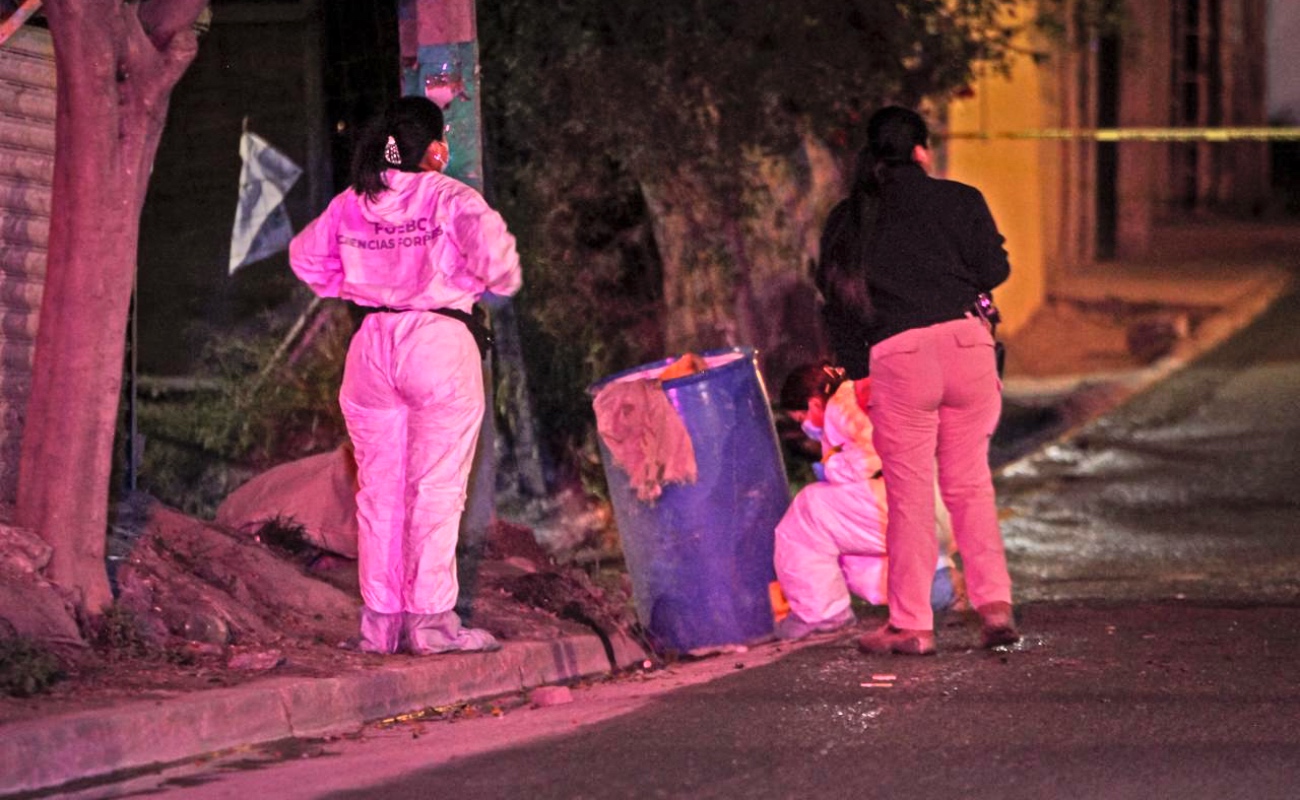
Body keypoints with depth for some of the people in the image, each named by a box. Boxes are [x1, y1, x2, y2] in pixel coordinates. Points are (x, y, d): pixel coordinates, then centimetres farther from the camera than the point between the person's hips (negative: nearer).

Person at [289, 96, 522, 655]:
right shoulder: (448, 198, -7)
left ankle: (380, 619, 11)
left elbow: (306, 256, 18)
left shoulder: (351, 205, 8)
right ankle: (430, 618, -6)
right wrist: (500, 281, 0)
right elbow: (490, 246, -20)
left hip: (372, 346, 5)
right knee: (436, 488, -2)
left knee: (379, 488, 10)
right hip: (439, 340, -5)